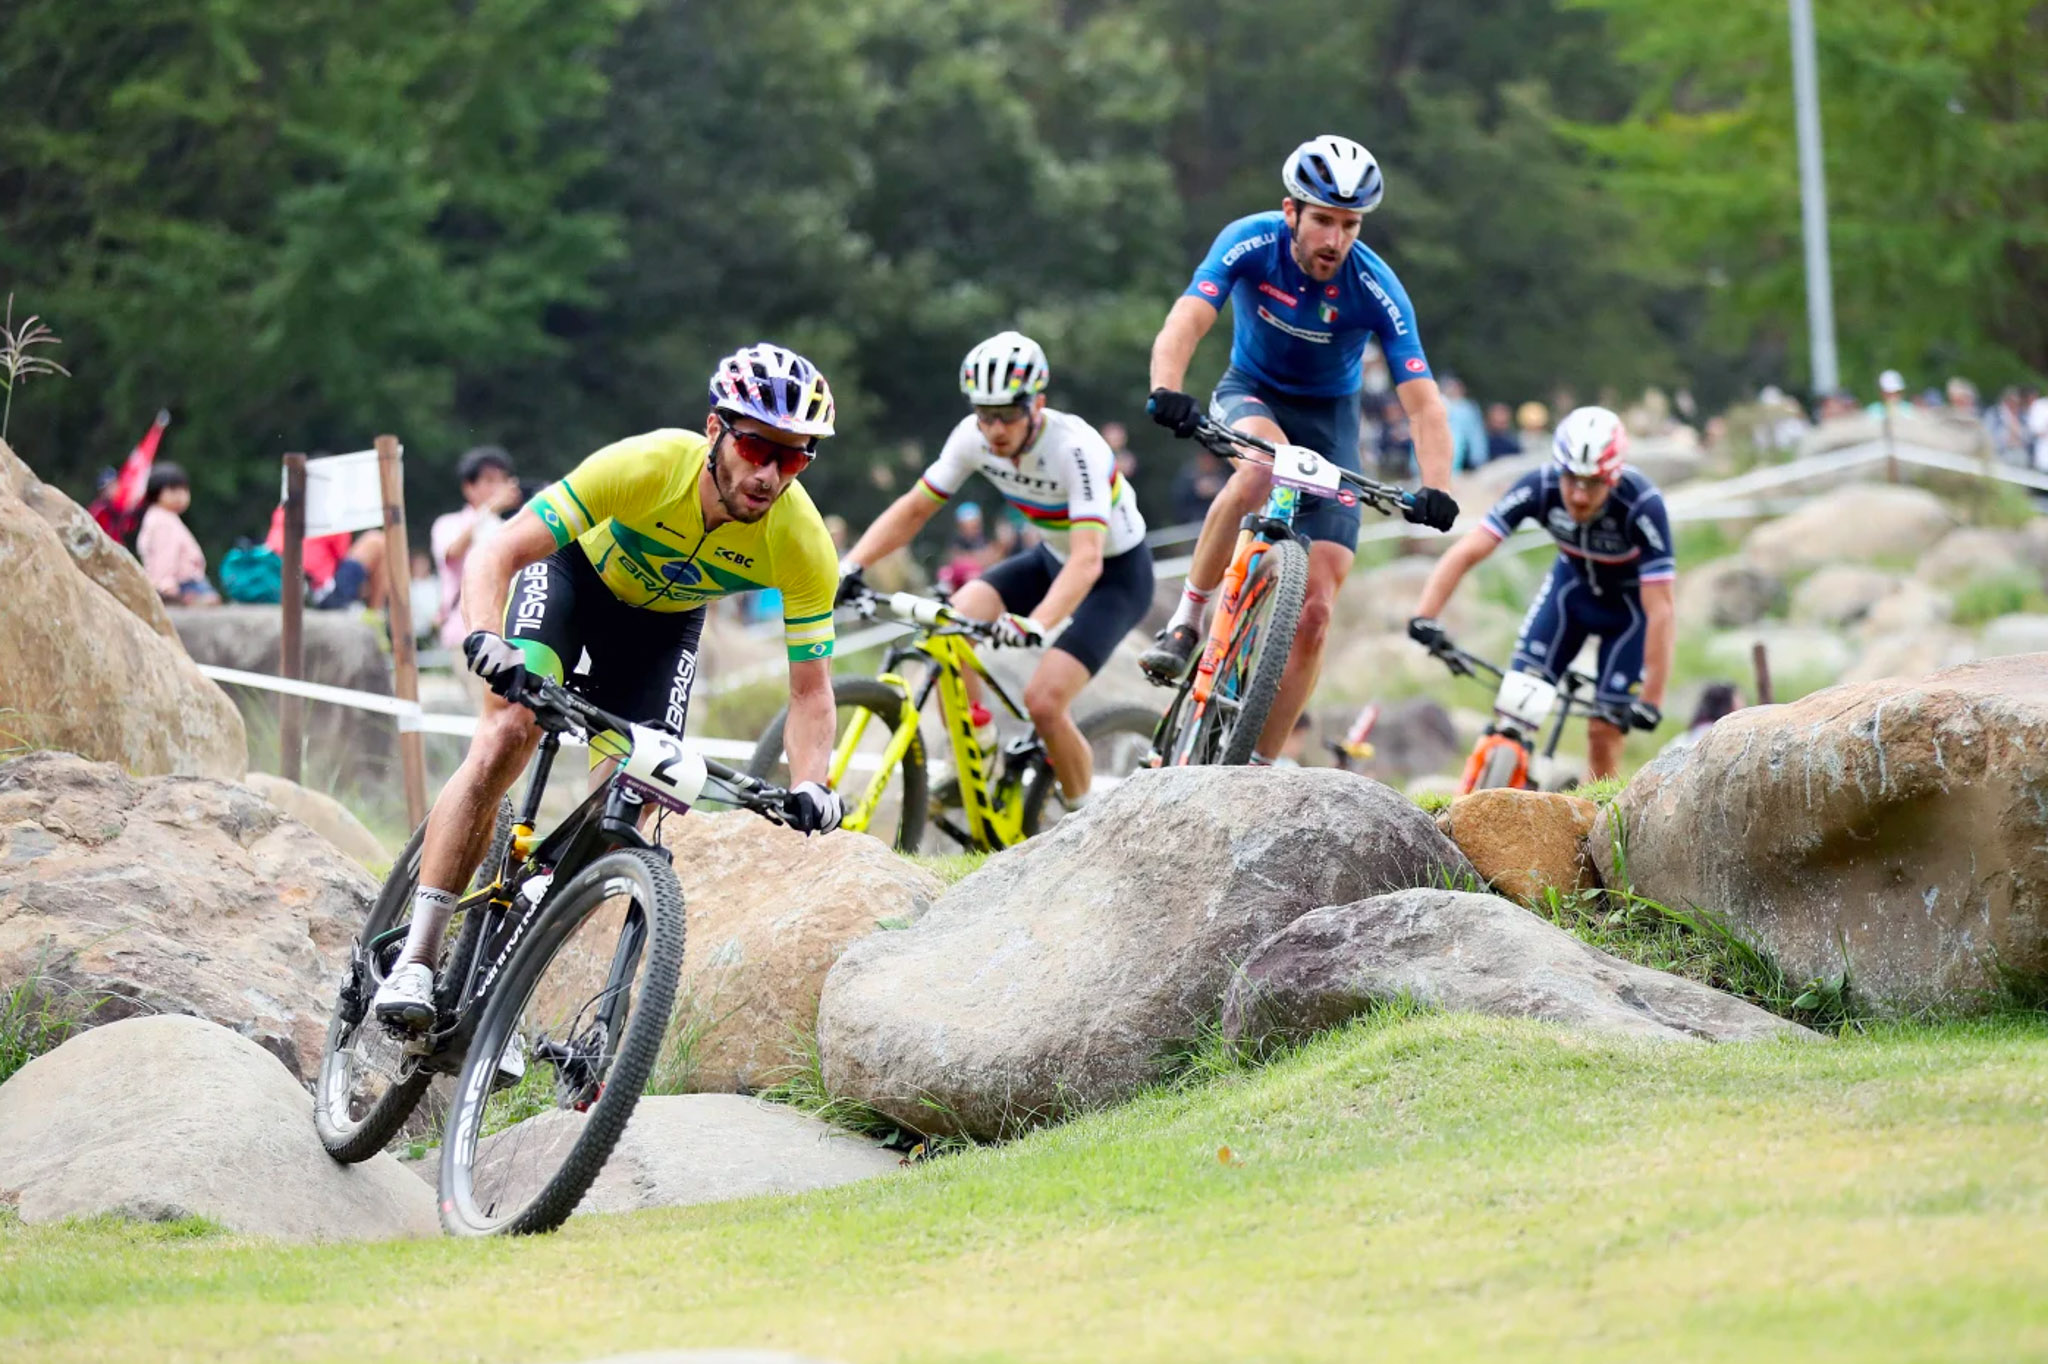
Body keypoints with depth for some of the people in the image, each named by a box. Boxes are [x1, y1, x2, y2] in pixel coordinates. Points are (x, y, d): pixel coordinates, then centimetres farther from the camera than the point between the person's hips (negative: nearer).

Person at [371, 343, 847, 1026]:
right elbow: (495, 555, -36)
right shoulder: (647, 465, -38)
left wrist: (810, 785, -40)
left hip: (664, 620, 3)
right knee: (507, 733, -25)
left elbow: (810, 688, -22)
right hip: (577, 568, -3)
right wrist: (486, 638, -56)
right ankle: (414, 963, -23)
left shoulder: (802, 543, -31)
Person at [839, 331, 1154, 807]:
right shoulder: (973, 437, -16)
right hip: (1050, 559, 6)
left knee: (1043, 702, -21)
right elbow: (913, 508, -8)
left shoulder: (1075, 447, -33)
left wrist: (1035, 626, -57)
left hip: (1116, 574, -6)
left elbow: (1087, 559, -42)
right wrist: (850, 565, -24)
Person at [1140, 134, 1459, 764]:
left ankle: (1259, 766, 0)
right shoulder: (1250, 242, -23)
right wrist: (1166, 391, -56)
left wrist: (1435, 489, -43)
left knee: (1314, 610, -11)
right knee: (1264, 464, -39)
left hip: (1328, 417, 1)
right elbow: (1185, 322, -36)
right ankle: (1187, 618, -24)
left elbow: (1423, 404, -26)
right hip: (1251, 392, -1)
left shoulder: (1377, 290, -23)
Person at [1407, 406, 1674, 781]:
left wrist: (1651, 700, -36)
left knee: (1603, 733, -8)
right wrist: (1424, 616, -43)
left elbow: (1659, 610, -34)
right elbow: (1467, 551, -31)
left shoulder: (1642, 506, -37)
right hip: (1573, 585, 3)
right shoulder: (1539, 488, -30)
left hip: (1631, 605, -3)